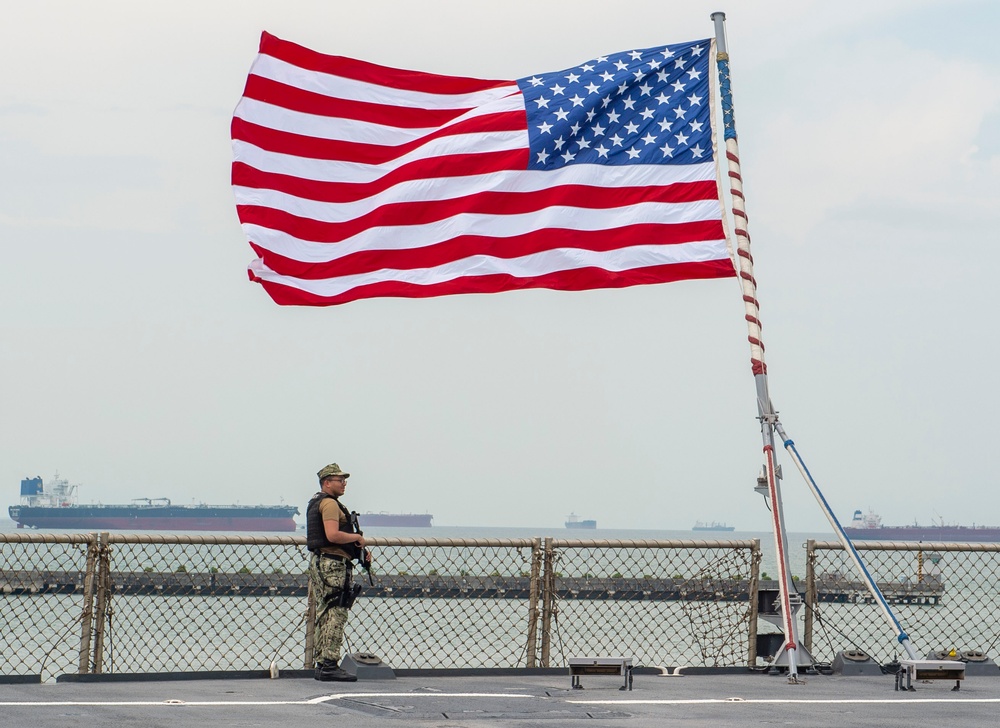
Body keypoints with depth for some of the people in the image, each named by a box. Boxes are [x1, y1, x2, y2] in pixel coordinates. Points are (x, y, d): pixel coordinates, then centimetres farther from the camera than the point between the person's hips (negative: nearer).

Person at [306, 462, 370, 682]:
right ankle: (330, 665, -14)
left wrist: (357, 549, 21)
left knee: (324, 615, 12)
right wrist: (357, 537, -8)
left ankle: (322, 664, 14)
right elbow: (333, 535, -25)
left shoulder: (316, 503, 21)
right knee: (335, 615, -11)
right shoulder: (330, 503, -12)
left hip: (319, 562, 11)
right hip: (333, 563, -11)